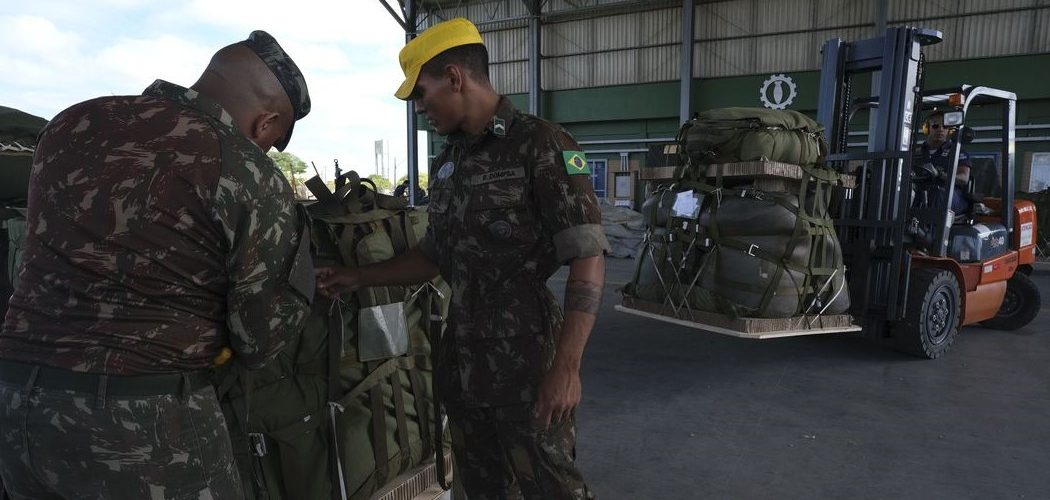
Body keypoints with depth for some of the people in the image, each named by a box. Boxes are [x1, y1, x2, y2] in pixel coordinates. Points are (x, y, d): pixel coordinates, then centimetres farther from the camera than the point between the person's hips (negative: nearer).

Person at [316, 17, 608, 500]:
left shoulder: (542, 145, -12)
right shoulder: (446, 163, 11)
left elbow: (588, 257, -17)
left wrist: (566, 366, -22)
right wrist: (359, 277, 13)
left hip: (527, 359, -7)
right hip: (463, 359, 7)